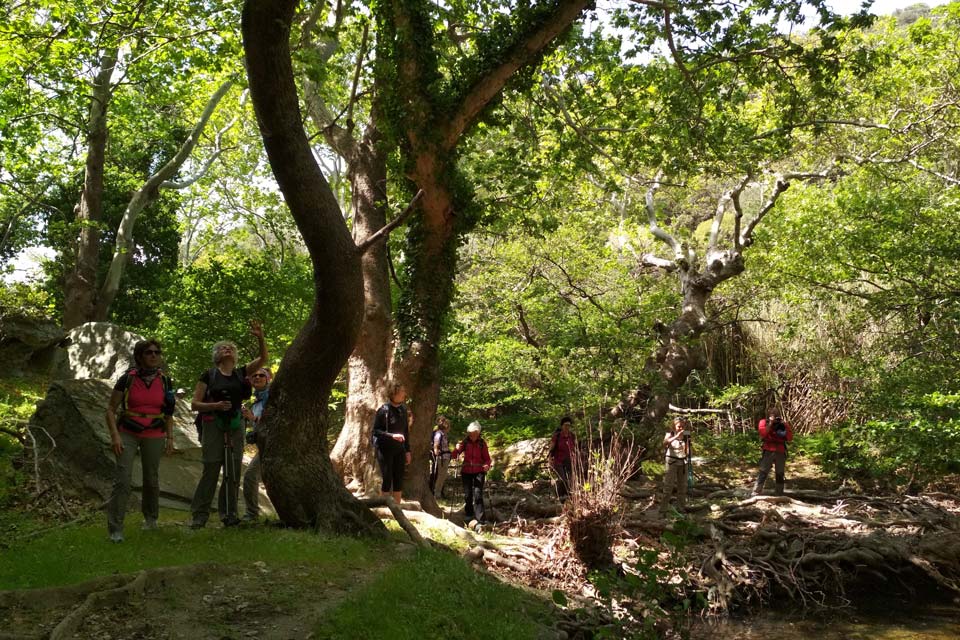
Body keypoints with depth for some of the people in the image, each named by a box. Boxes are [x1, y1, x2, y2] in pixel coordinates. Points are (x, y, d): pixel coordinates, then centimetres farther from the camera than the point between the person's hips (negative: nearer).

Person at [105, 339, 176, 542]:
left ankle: (150, 517, 36)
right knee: (122, 480, -12)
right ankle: (115, 528, -8)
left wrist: (170, 437, 6)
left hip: (154, 436, 3)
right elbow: (111, 409, -3)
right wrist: (115, 435, -13)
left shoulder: (165, 381, 2)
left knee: (151, 478, 14)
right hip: (128, 434, -3)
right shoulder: (127, 379, -7)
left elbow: (168, 413, 12)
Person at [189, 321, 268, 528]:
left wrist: (260, 338, -14)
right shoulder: (209, 375, 3)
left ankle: (229, 514, 12)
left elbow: (263, 358, 1)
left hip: (235, 427, 3)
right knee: (210, 471, -6)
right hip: (214, 426, -3)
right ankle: (199, 516, 1)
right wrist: (216, 405, -15)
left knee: (233, 472, 3)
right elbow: (194, 404, 1)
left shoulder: (240, 373, 11)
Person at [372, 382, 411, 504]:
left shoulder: (403, 409, 8)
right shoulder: (384, 410, -11)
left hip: (399, 450, 6)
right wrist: (392, 435, -23)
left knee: (399, 481, 7)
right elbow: (375, 430, -11)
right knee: (387, 479, -4)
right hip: (385, 449, -6)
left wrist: (407, 450, 13)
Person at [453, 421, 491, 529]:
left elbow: (487, 458, 1)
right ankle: (469, 519, 20)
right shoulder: (465, 442, 0)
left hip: (479, 471, -2)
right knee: (467, 495, 4)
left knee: (478, 495, -13)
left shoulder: (482, 443, -2)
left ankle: (479, 521, -16)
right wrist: (457, 449, -24)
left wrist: (487, 465, -21)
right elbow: (454, 456, -2)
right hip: (466, 471, 2)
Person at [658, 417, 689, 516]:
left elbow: (687, 451, 5)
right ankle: (663, 510, -11)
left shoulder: (686, 434, 3)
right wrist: (676, 436, -37)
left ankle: (681, 508, 21)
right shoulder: (670, 434, -7)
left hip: (682, 462, 4)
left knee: (682, 486, 9)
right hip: (671, 461, -4)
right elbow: (665, 443, -29)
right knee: (668, 486, -11)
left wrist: (687, 442, -12)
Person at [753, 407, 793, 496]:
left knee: (780, 475, 10)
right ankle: (755, 494, -12)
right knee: (763, 473, -10)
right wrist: (770, 423, -15)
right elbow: (763, 433, -14)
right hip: (768, 452, -3)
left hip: (780, 452, 3)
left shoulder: (783, 423, 11)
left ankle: (780, 496, 19)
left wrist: (785, 425, -7)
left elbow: (790, 438, 1)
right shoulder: (763, 422, 4)